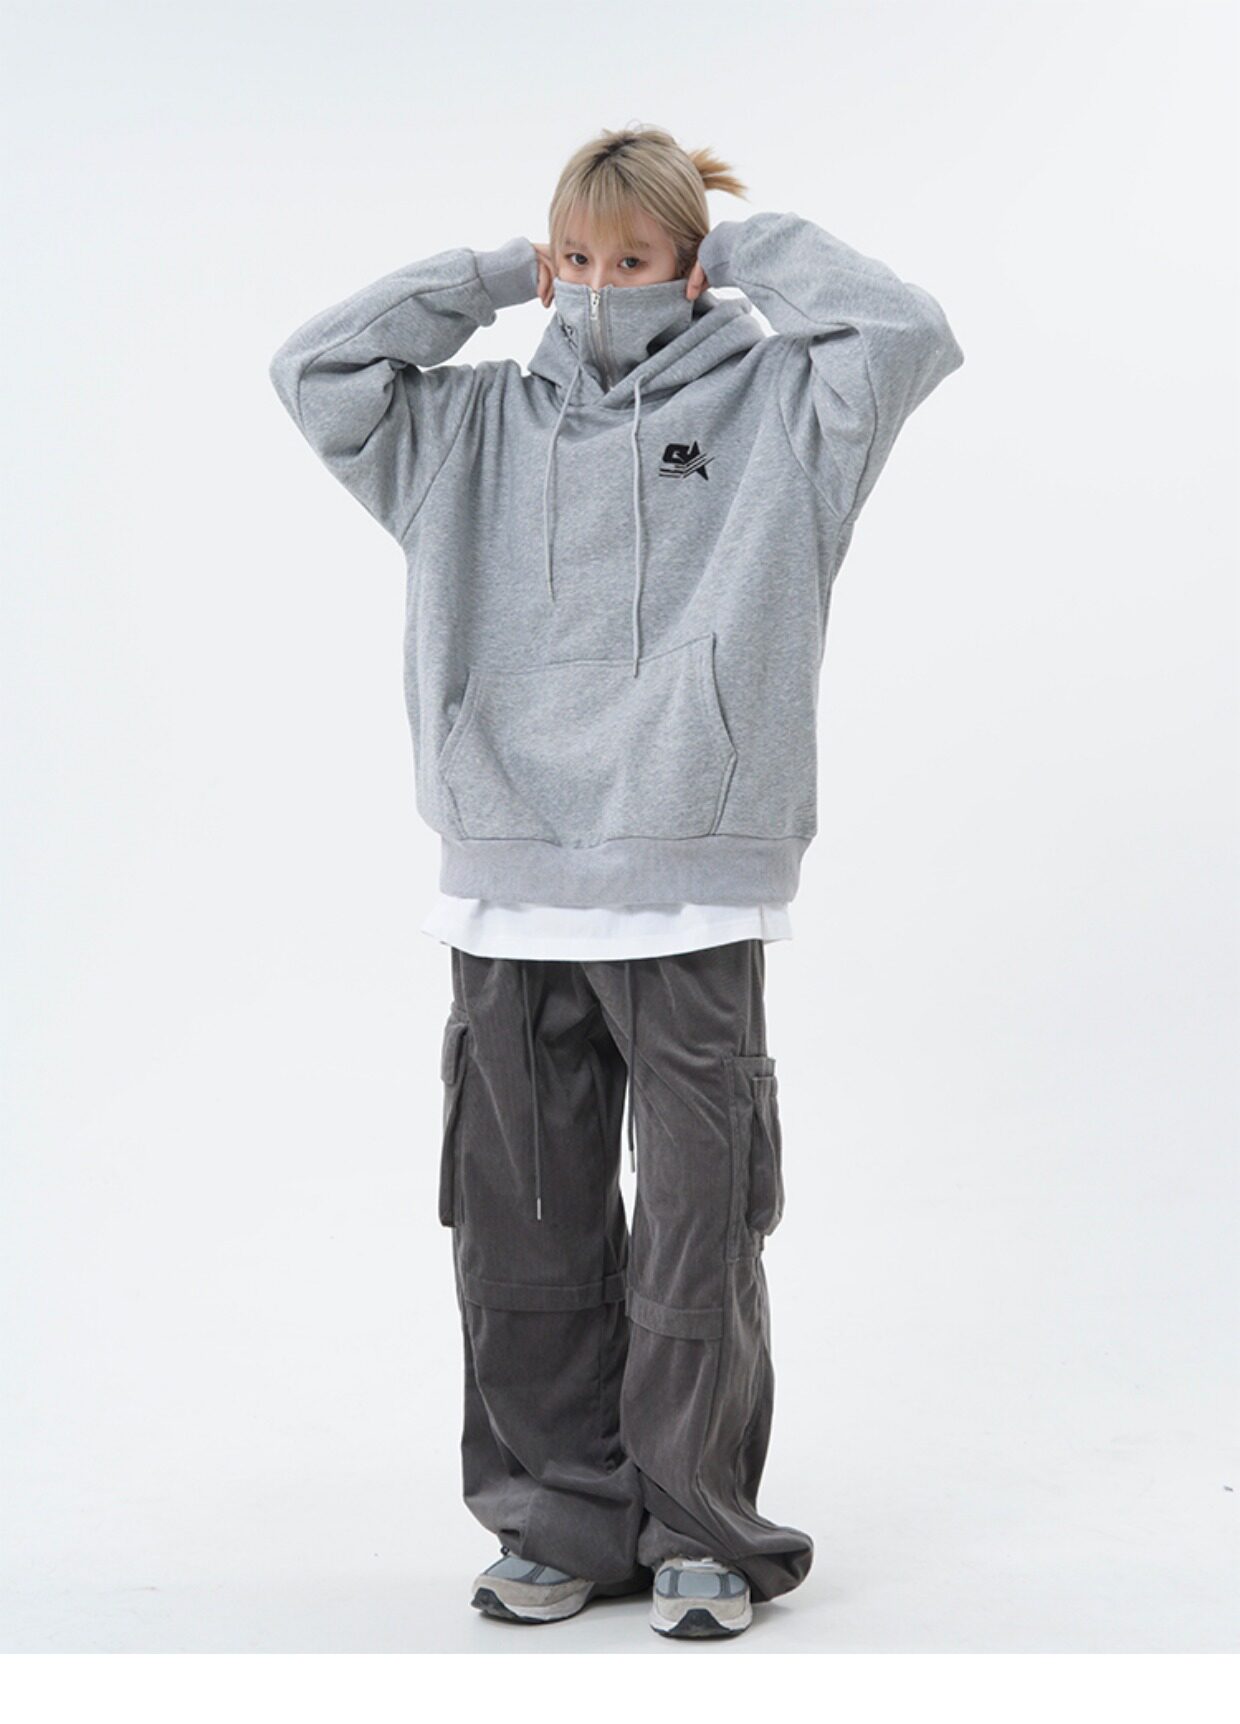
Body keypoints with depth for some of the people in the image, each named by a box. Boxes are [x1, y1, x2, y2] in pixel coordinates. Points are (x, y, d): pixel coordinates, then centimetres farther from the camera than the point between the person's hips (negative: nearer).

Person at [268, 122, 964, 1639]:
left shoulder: (769, 407, 6)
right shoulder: (480, 428, 14)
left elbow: (907, 332, -8)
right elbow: (317, 370, 9)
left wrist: (748, 246, 4)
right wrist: (491, 275, 9)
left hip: (690, 900, -3)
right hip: (507, 899, 3)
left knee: (697, 1234, 1)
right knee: (524, 1230, 8)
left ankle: (700, 1529, 16)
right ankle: (560, 1516, 22)